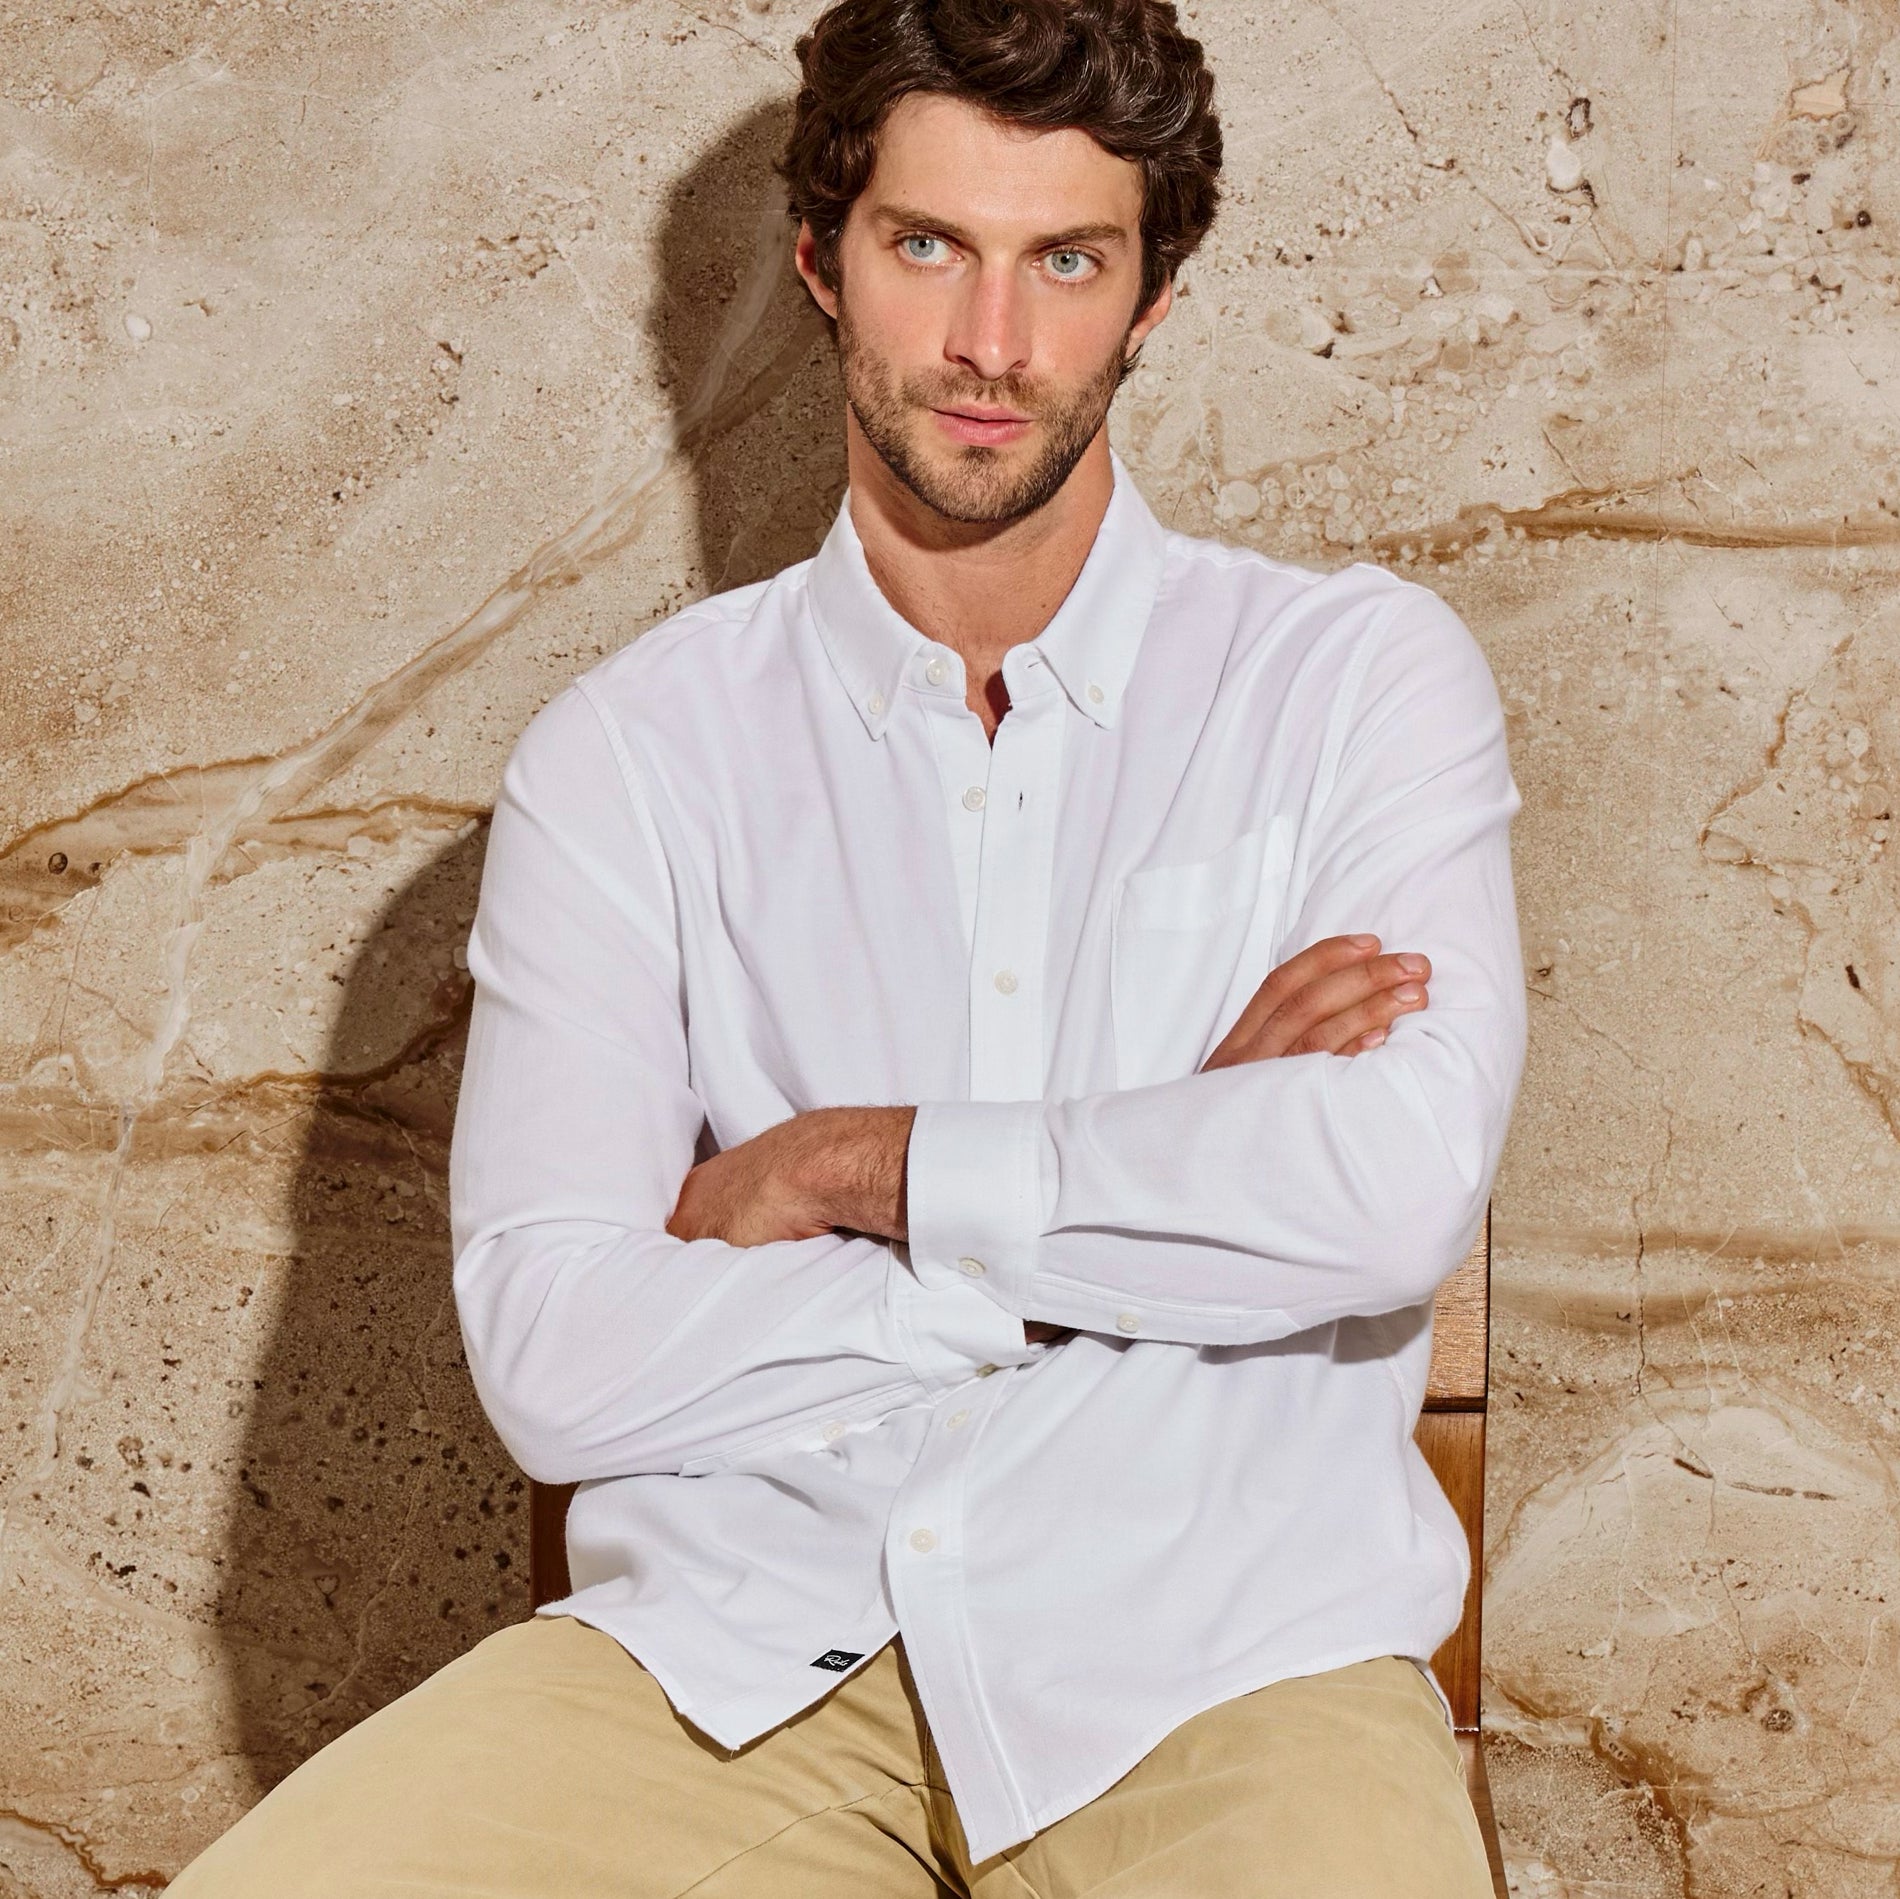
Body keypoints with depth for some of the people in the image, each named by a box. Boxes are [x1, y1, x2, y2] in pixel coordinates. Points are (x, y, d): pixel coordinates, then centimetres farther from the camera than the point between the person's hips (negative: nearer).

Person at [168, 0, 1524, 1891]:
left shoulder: (1356, 673, 7)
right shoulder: (631, 750, 8)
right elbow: (552, 1356, -5)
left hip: (1223, 1659, 0)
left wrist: (850, 1165, -5)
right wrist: (1181, 1183, -7)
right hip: (733, 1652, 1)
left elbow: (1398, 1188, -12)